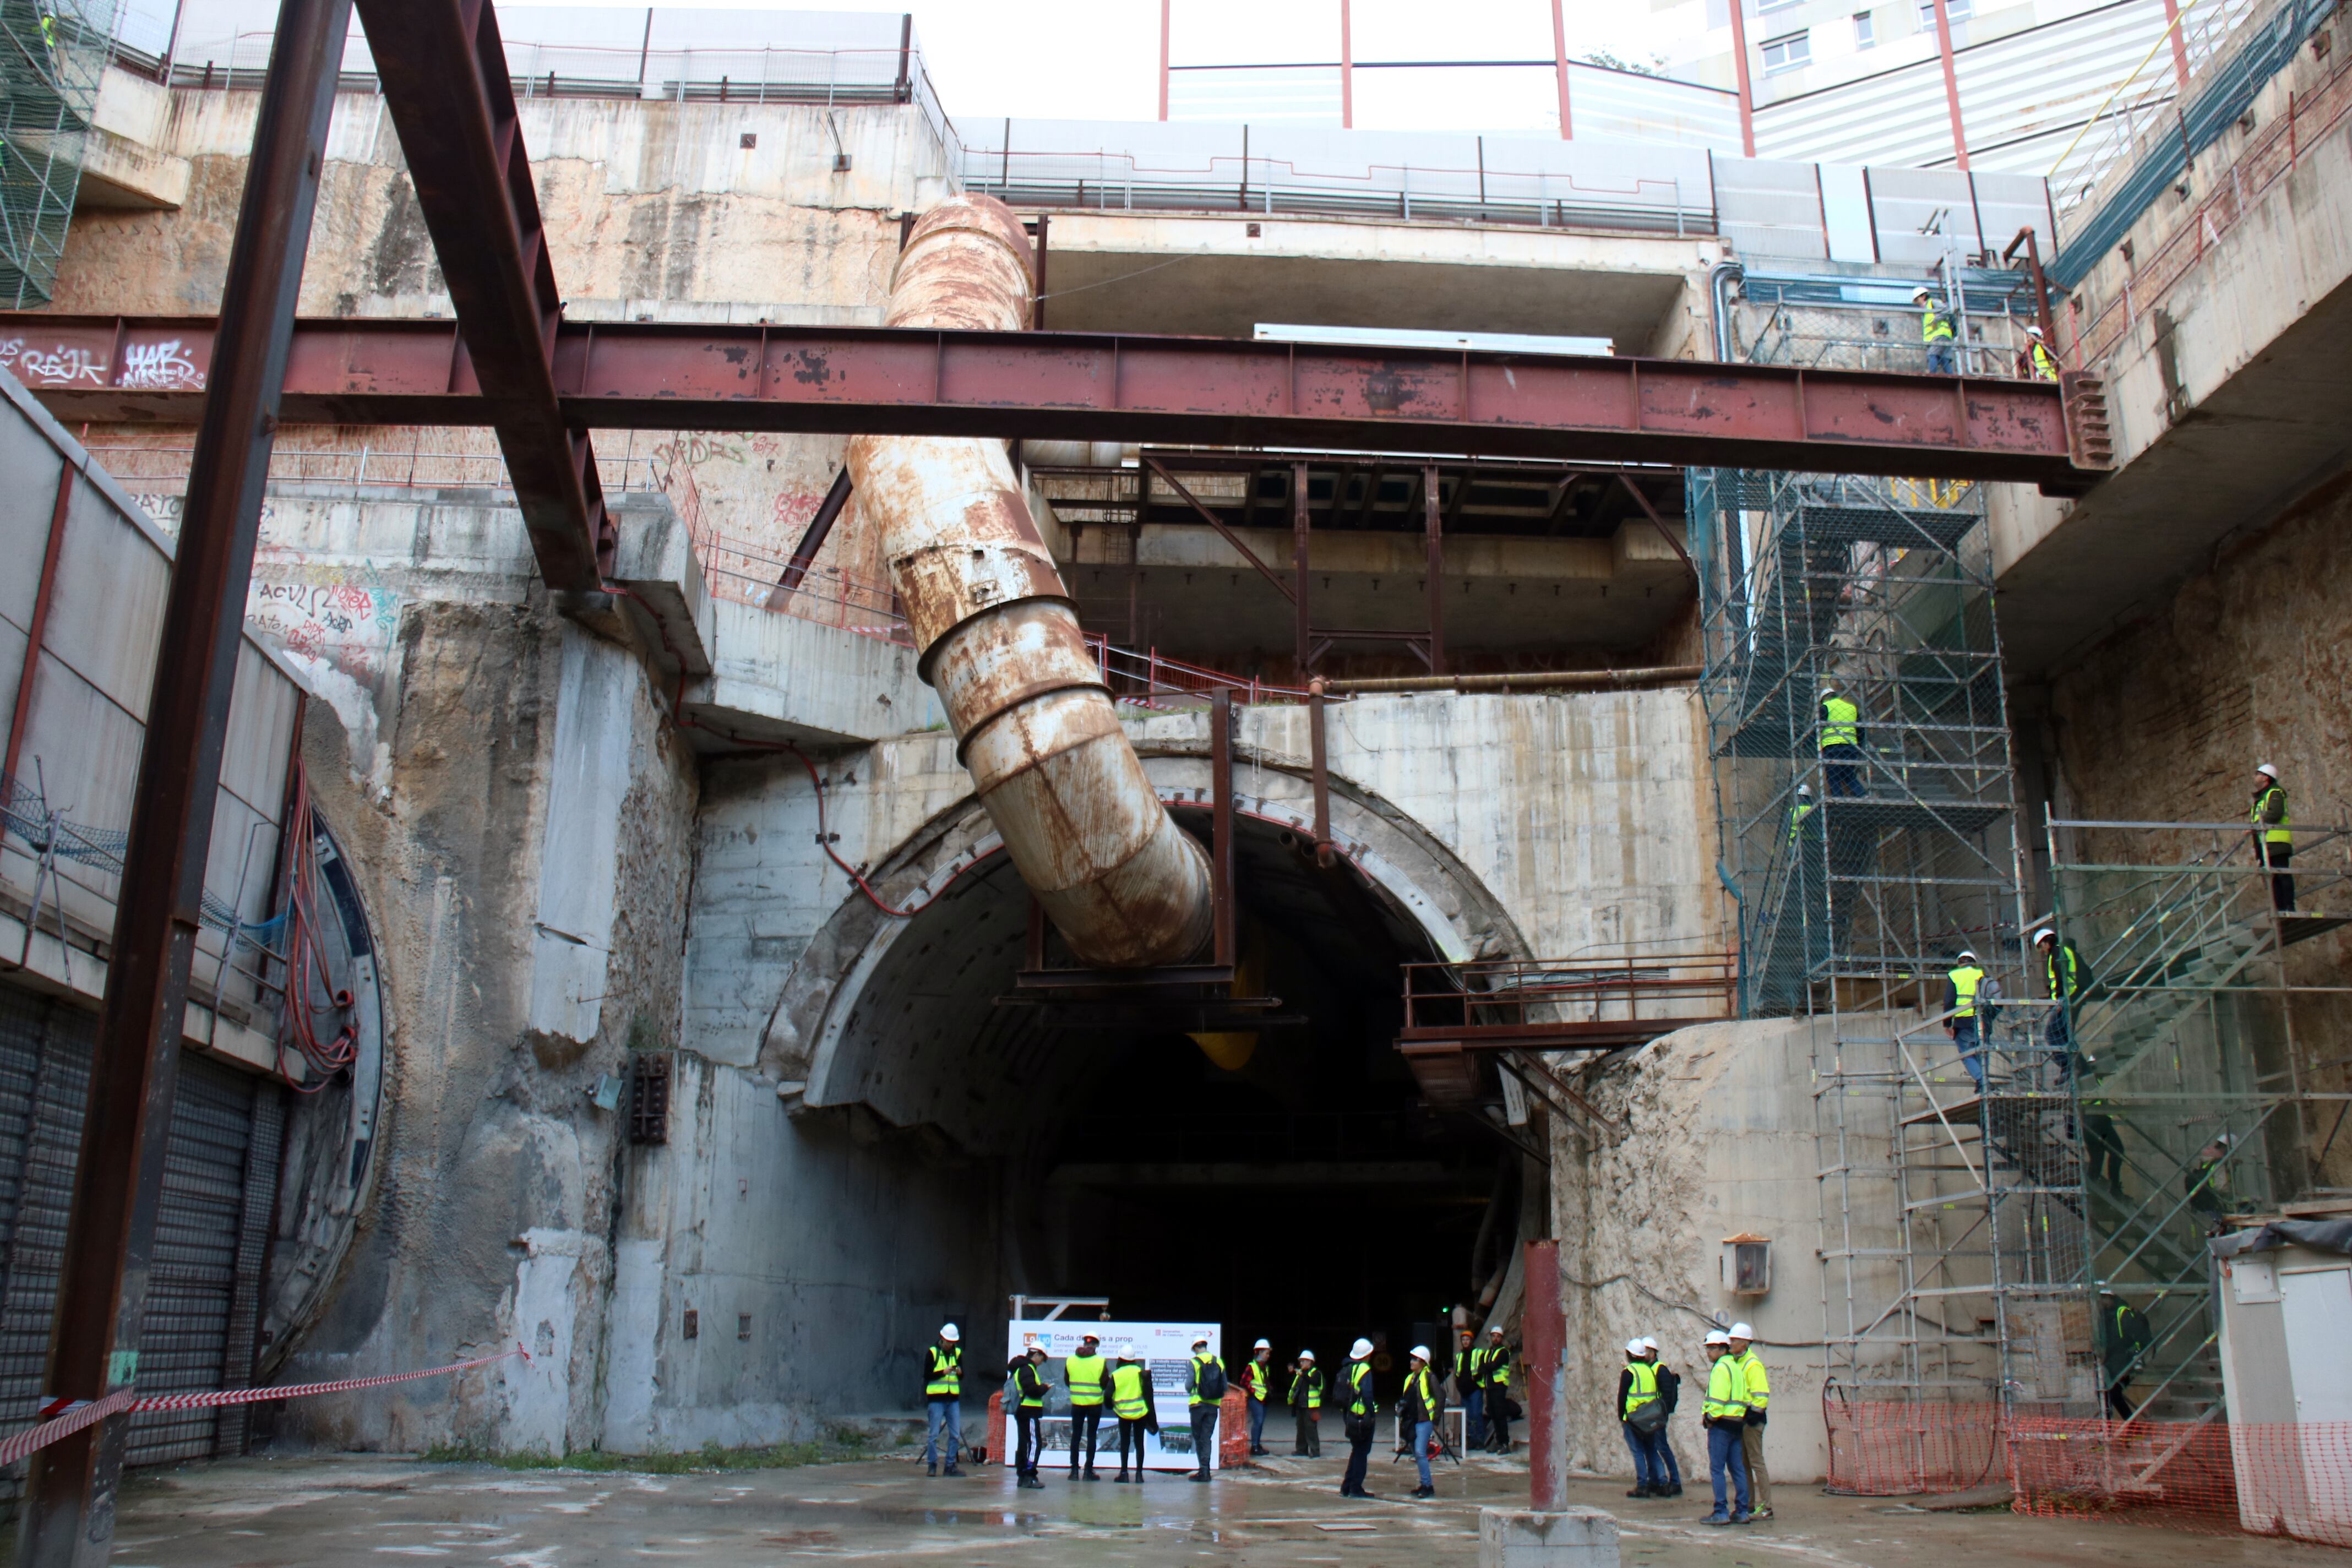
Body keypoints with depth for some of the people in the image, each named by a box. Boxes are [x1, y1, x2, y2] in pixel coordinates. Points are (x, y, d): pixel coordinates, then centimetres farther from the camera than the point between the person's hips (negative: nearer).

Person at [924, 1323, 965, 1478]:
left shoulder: (958, 1353, 11)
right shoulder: (932, 1353, -2)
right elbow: (927, 1376, -5)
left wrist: (960, 1372, -7)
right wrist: (943, 1372, -18)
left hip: (953, 1399, 4)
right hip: (936, 1399, -4)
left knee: (956, 1435, 4)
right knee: (933, 1434, -3)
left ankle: (951, 1466, 12)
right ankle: (932, 1465, 6)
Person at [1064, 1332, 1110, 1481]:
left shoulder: (1070, 1361, -3)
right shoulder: (1100, 1362, -12)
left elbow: (1067, 1382, 6)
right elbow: (1106, 1384, -8)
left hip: (1076, 1403, 2)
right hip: (1095, 1404, -2)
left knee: (1076, 1435, 10)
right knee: (1092, 1436, 6)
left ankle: (1074, 1470, 8)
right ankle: (1089, 1470, 5)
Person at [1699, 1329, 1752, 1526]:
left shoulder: (1721, 1368, -11)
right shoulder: (1735, 1366, 17)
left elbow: (1718, 1398, -19)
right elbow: (1737, 1396, 16)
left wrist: (1710, 1417, -9)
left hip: (1721, 1422, -9)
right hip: (1736, 1422, 9)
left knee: (1716, 1469, -5)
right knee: (1737, 1468, 9)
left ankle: (1721, 1512, -6)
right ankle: (1742, 1512, 10)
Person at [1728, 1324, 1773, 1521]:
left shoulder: (1753, 1365, -13)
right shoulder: (1736, 1363, 15)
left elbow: (1761, 1396, -18)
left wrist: (1752, 1416, -19)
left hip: (1751, 1419, -9)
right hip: (1739, 1419, 9)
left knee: (1756, 1462, -7)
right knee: (1743, 1463, 12)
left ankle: (1765, 1507, -3)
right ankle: (1749, 1504, 19)